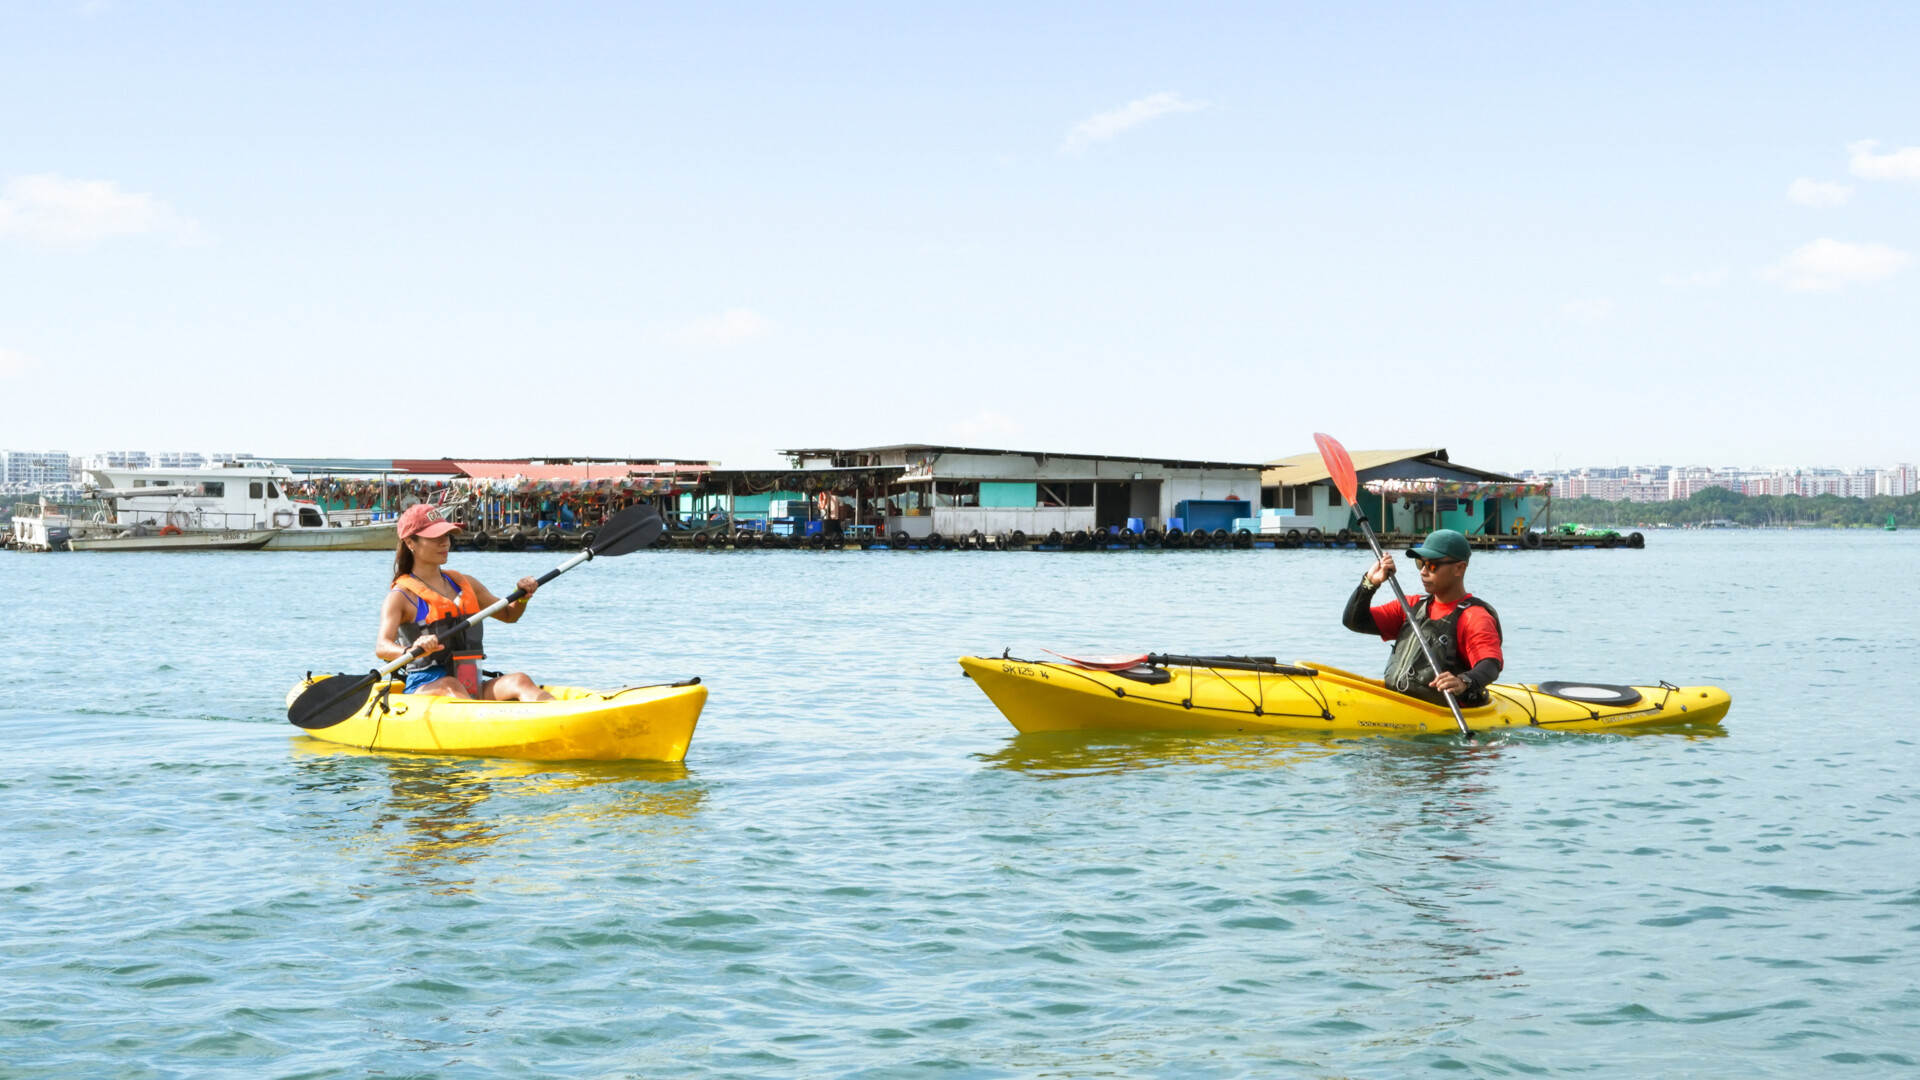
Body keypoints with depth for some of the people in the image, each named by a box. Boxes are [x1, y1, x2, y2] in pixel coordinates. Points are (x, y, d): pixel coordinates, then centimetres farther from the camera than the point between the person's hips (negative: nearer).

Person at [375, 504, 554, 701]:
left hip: (473, 689, 5)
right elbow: (381, 647, -18)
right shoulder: (401, 595, -1)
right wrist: (412, 651, -40)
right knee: (449, 685, -37)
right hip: (424, 688, -5)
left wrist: (522, 597, 7)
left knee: (519, 680, -22)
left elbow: (509, 615, 31)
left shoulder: (463, 583, 18)